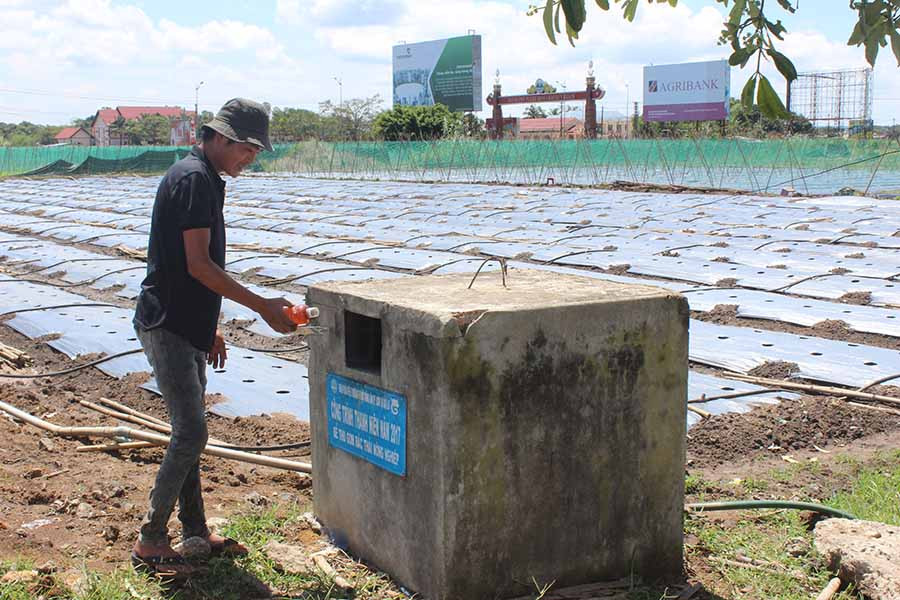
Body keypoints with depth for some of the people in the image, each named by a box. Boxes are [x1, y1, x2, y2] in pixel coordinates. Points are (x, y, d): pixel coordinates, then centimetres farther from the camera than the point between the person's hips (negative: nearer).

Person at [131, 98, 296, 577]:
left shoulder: (205, 179, 16)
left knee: (189, 431, 14)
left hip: (187, 326, 10)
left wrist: (210, 327, 22)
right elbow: (199, 265, -21)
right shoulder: (193, 178, -16)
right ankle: (150, 541, -1)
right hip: (166, 326, -10)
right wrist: (263, 307, -17)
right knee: (191, 433, -10)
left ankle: (194, 530, 22)